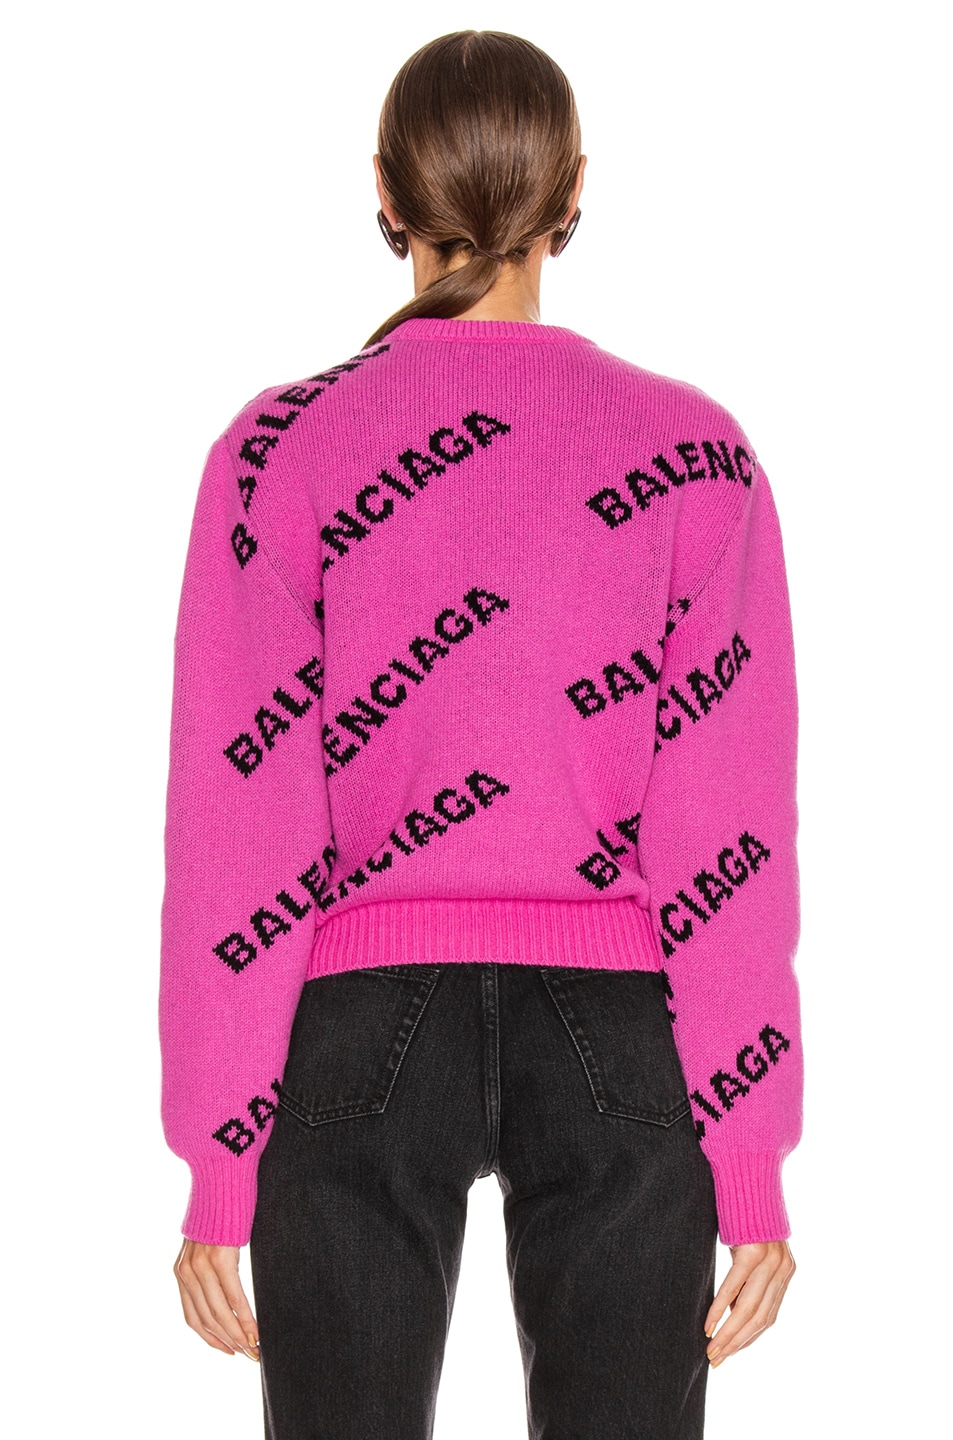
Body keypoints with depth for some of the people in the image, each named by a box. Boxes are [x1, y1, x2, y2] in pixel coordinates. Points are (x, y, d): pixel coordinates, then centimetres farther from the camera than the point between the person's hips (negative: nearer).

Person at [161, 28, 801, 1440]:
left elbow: (237, 821, -5)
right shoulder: (694, 453, -2)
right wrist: (751, 1164, 0)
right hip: (619, 1040, 1)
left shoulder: (281, 449, -4)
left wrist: (220, 1161, 1)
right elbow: (730, 831, -5)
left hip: (368, 1022, 0)